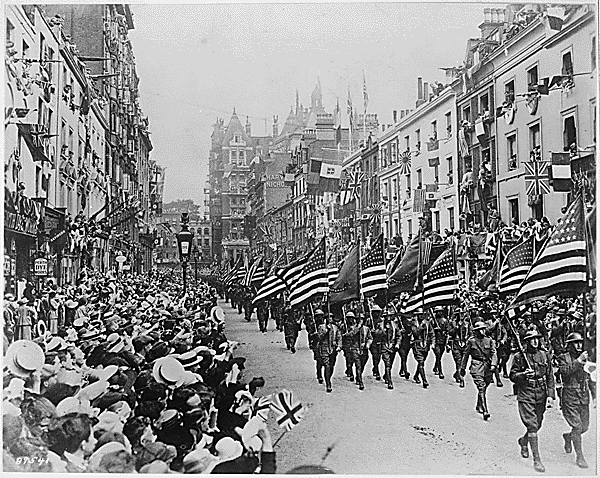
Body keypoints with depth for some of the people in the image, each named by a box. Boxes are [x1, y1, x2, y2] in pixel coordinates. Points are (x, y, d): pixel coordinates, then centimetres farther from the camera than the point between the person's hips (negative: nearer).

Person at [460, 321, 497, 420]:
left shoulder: (489, 341, 7)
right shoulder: (471, 341, 2)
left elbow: (494, 354, 0)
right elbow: (466, 355, 8)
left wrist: (493, 365, -17)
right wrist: (463, 368, 11)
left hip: (487, 367, 3)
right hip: (476, 367, -3)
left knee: (483, 389, 14)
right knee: (481, 388, -13)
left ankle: (479, 407, 36)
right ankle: (485, 412, -18)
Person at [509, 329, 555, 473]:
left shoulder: (545, 355, 4)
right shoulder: (519, 357, -5)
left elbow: (550, 376, 8)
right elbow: (512, 377, -1)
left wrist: (550, 395, -1)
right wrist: (523, 374, -21)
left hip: (541, 396, 4)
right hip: (525, 396, -4)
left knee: (537, 425, 16)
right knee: (532, 427, -10)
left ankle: (523, 441, 47)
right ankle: (536, 460, -6)